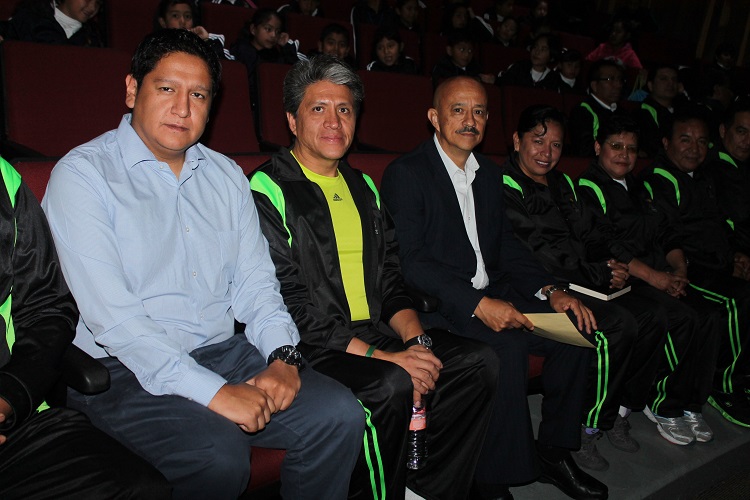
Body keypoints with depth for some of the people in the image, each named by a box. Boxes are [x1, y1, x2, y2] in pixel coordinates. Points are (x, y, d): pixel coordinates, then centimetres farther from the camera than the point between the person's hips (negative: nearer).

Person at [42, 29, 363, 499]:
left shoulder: (226, 174, 12)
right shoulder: (82, 174, -7)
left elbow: (254, 280, 10)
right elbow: (110, 315, -17)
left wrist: (283, 355, -10)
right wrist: (214, 392, -22)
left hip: (224, 353, 5)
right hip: (125, 371, -5)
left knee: (340, 414, -13)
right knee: (220, 456, -30)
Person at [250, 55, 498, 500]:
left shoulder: (363, 187, 16)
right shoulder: (269, 192, -7)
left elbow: (390, 280, 14)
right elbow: (289, 304, -15)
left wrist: (417, 339, -5)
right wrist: (378, 356, -19)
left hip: (376, 333, 7)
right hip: (310, 349, -7)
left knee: (479, 362, -6)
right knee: (392, 386, -31)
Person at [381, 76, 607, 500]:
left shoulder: (490, 173, 16)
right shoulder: (406, 174, -8)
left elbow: (507, 244, 16)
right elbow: (411, 261, -17)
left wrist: (551, 291, -1)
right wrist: (479, 304, -25)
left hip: (492, 294, 8)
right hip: (439, 305, -7)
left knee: (575, 329, -8)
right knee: (507, 348, -30)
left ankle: (554, 452, 8)